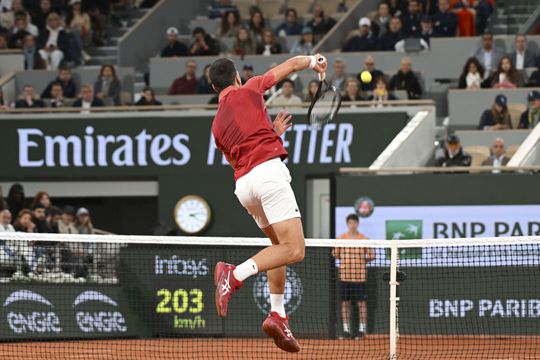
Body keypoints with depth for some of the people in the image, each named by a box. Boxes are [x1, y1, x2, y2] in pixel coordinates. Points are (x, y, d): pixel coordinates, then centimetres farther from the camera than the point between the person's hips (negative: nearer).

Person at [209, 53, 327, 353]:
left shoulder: (218, 125, 24)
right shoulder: (249, 90, 12)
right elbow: (291, 65, 20)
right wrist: (313, 61, 41)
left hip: (242, 183, 7)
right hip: (269, 170, -7)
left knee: (280, 245, 21)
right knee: (294, 249, -14)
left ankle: (278, 316, 9)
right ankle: (236, 274, -31)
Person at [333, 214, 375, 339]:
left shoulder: (364, 239, 0)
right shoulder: (341, 238, 5)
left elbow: (371, 256, 3)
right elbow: (335, 254, 10)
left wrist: (363, 260, -4)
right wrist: (346, 258, 1)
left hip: (359, 276, -2)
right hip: (345, 275, 2)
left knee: (361, 303, 0)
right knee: (345, 303, 5)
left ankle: (362, 329, 8)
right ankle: (346, 330, 13)